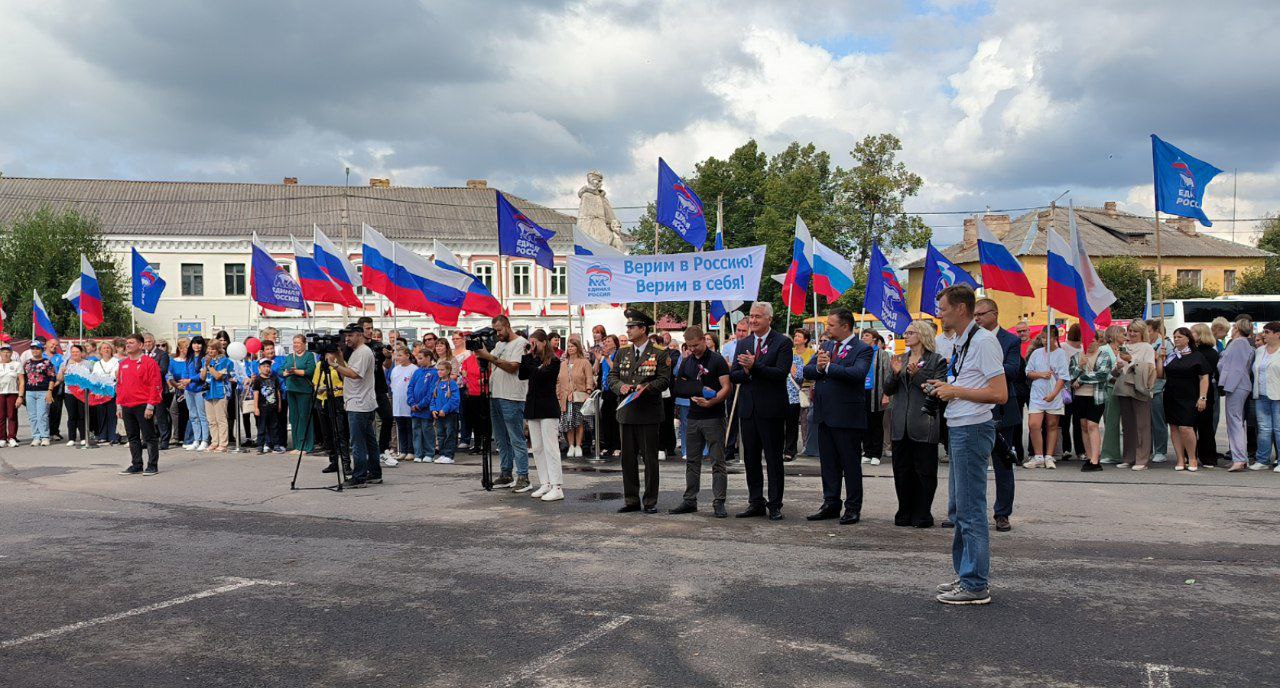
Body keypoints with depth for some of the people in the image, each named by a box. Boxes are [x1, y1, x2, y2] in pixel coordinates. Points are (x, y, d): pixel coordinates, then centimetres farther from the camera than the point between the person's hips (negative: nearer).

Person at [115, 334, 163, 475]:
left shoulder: (149, 362, -7)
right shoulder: (123, 363, 14)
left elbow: (155, 385, -11)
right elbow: (119, 385, 18)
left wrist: (150, 406, -15)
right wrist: (119, 405, 12)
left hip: (143, 406, -7)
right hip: (127, 407, 7)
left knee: (149, 437, -1)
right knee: (133, 438, 10)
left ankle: (153, 466, 4)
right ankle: (136, 466, 17)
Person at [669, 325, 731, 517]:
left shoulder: (717, 360, -5)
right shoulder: (686, 362, 12)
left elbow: (726, 387, -11)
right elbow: (677, 387, 14)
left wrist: (711, 401, -26)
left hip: (714, 417, -6)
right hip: (693, 417, 6)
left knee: (717, 462, -2)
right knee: (692, 461, 10)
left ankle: (719, 502, 1)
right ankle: (690, 501, 17)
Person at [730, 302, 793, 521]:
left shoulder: (782, 342, -5)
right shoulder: (743, 344, 13)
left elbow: (782, 373, -17)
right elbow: (733, 375, 7)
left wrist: (754, 366, -22)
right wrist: (746, 372, -14)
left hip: (771, 409, -6)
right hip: (748, 409, 6)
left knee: (773, 459, 1)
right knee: (751, 459, 10)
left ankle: (775, 505, 9)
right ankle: (756, 503, 20)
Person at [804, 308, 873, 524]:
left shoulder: (863, 349, -7)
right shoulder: (825, 347, 14)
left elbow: (857, 373, -24)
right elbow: (807, 371, 6)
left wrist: (828, 366, -21)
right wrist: (818, 367, -15)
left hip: (847, 415, -7)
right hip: (825, 415, 7)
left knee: (851, 464, 2)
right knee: (828, 463, 13)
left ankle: (853, 508, 11)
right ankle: (830, 504, 22)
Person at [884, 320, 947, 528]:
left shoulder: (937, 360, -1)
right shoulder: (899, 359, 15)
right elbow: (887, 390, 11)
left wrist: (916, 374, -19)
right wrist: (895, 374, -8)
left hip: (924, 423, -5)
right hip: (900, 425, 5)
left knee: (924, 470, 1)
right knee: (902, 470, 8)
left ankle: (922, 514, 9)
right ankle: (905, 513, 17)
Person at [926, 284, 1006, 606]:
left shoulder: (983, 341, -15)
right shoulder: (961, 342, 16)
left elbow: (1000, 394, -20)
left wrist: (956, 391, -15)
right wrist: (946, 387, 10)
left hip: (973, 430, -10)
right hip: (958, 430, 10)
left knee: (970, 509, -6)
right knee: (960, 507, 16)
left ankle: (976, 585, 1)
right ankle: (966, 575, 26)